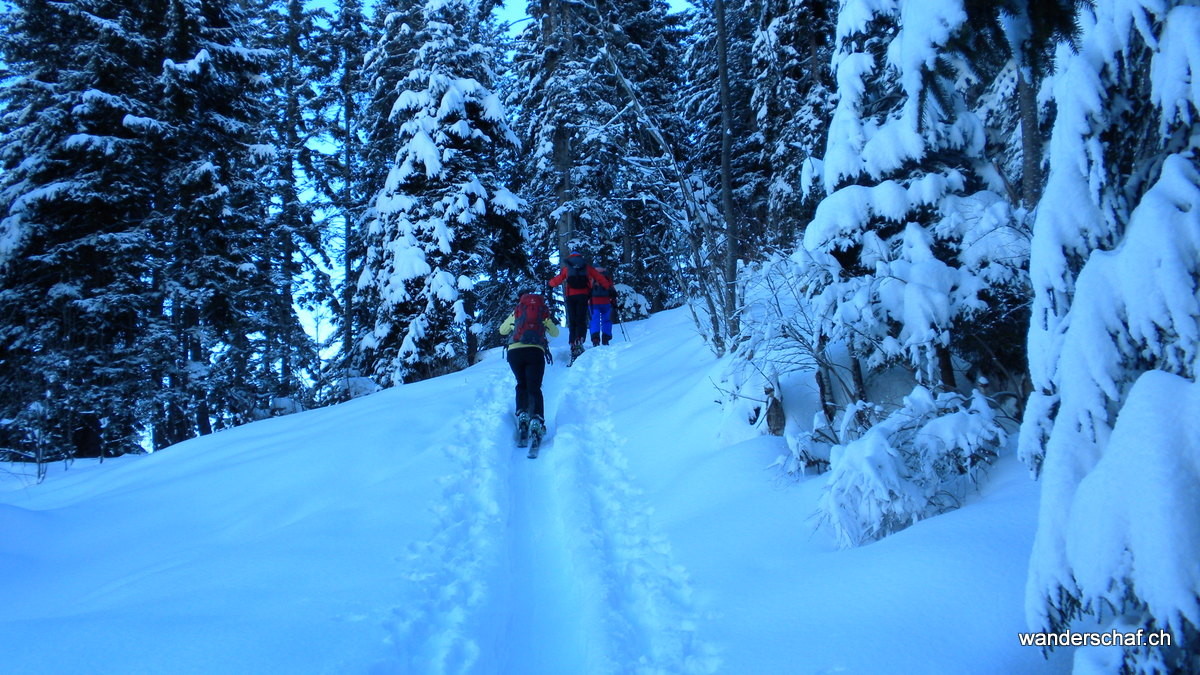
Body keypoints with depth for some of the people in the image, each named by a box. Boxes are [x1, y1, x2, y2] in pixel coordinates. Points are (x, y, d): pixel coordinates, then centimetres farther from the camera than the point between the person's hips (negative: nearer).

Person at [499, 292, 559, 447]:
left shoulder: (515, 313, 20)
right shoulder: (544, 314, 19)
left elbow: (502, 331, 34)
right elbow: (555, 333, 33)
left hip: (514, 351, 1)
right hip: (535, 351, -1)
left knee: (522, 385, 20)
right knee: (534, 388, 1)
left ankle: (522, 414, 1)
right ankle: (537, 419, -20)